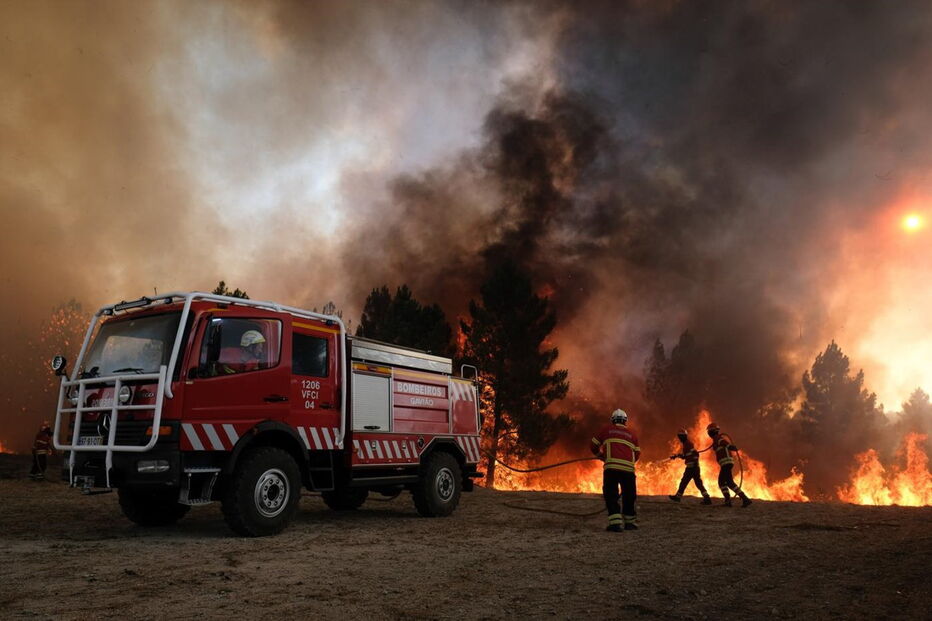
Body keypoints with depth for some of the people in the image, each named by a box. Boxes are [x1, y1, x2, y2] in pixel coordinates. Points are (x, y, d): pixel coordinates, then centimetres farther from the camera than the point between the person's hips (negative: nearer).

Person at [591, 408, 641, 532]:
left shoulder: (607, 429, 15)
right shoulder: (632, 435, 20)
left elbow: (594, 446, 18)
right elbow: (637, 454, 17)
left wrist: (602, 457, 35)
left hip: (611, 467, -2)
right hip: (628, 468, 2)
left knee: (611, 495, 3)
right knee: (629, 496, 17)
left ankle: (615, 522, -10)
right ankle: (630, 522, 25)